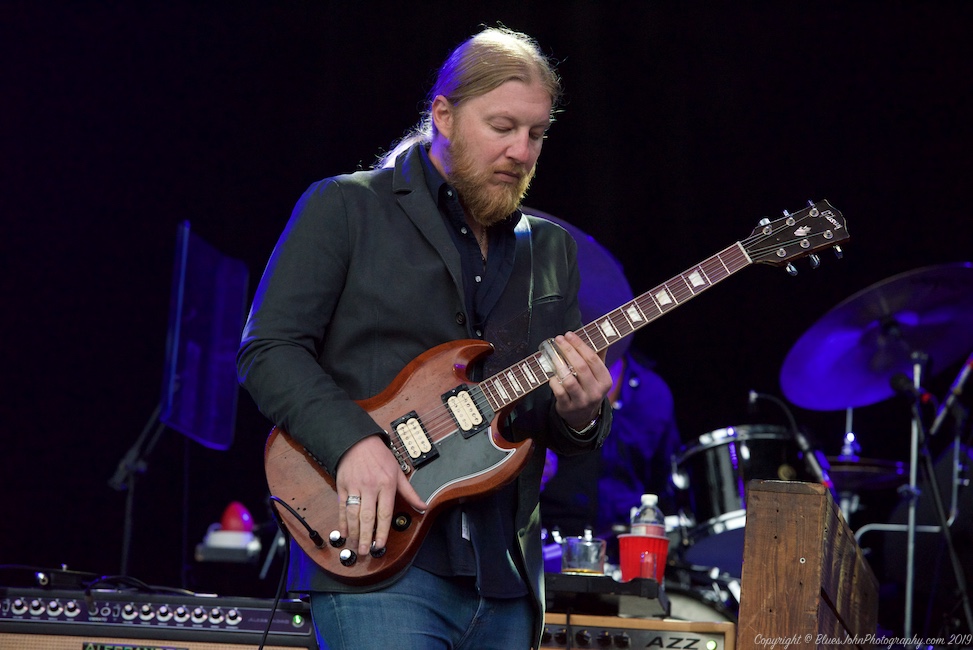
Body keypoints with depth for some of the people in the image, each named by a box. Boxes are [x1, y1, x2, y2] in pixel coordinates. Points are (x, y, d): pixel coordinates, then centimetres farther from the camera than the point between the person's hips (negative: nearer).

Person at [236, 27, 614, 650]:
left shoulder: (553, 251, 17)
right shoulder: (345, 209, 2)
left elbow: (573, 438, 19)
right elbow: (269, 348, -5)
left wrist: (580, 415, -6)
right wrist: (353, 440, -20)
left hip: (505, 579, 6)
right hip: (376, 557, -6)